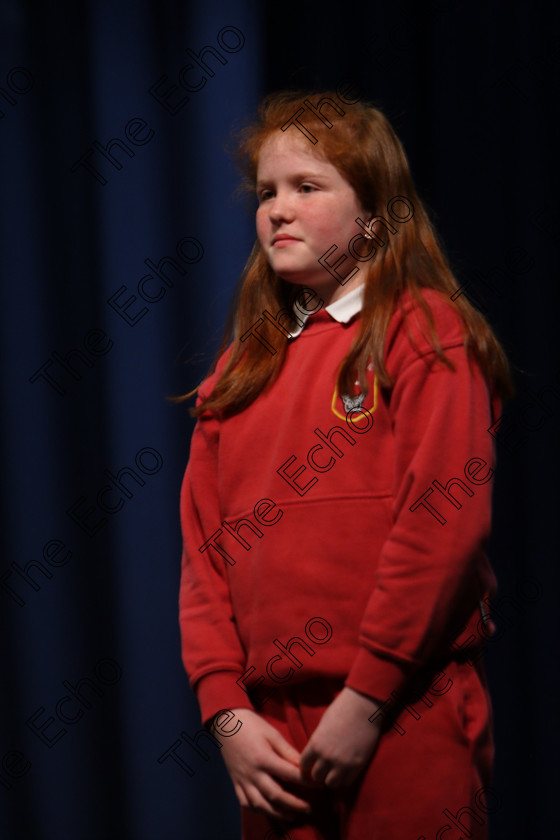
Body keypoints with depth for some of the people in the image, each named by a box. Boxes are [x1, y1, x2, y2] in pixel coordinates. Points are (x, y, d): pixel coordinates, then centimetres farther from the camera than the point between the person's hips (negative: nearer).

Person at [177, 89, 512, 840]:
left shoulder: (425, 333, -3)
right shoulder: (240, 369, 14)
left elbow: (443, 519, -12)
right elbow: (204, 545, 10)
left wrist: (367, 697, -15)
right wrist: (227, 710, -1)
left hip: (404, 721, -5)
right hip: (272, 730, 5)